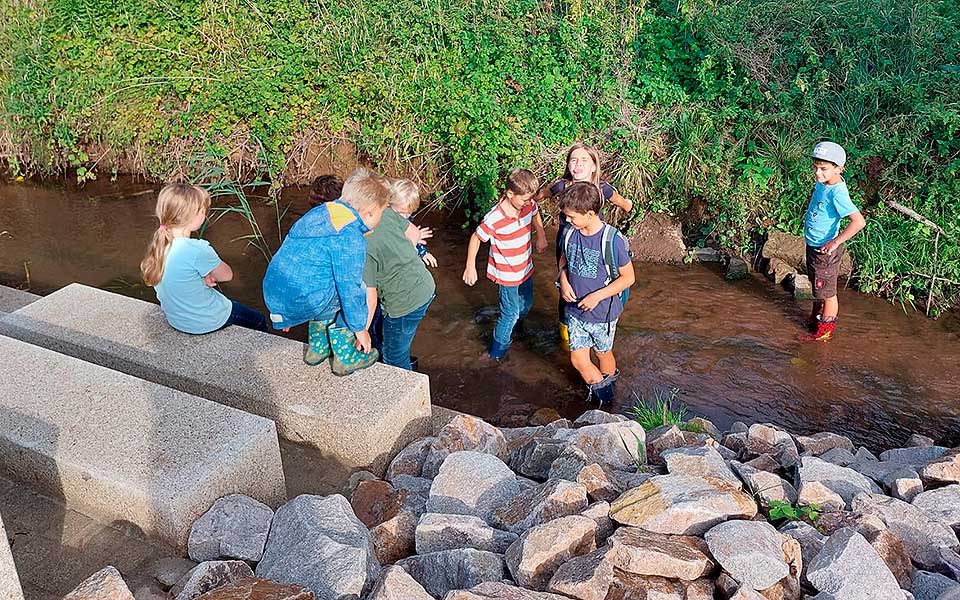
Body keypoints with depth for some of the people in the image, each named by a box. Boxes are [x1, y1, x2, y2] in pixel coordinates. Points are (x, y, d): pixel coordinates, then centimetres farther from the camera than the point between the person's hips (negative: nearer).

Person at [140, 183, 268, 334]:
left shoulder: (159, 243, -10)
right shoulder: (197, 249, -33)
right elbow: (227, 274, -17)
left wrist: (204, 277, -9)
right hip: (204, 323, -8)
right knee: (260, 321, 15)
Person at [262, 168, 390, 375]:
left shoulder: (322, 211, 12)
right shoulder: (350, 237, -16)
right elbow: (349, 287, -14)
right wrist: (360, 328, 1)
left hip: (273, 294, 9)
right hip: (300, 302, -9)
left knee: (333, 292, 29)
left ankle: (317, 348, 34)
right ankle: (345, 358, 15)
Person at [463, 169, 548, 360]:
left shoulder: (528, 205, -14)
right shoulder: (494, 220, -32)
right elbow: (476, 238, -17)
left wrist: (541, 236, 4)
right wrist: (470, 266, -12)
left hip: (526, 268, 7)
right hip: (507, 274, -7)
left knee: (526, 305, 27)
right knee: (511, 314, 5)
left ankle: (515, 327, 57)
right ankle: (497, 352, 25)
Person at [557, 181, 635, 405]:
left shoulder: (612, 240, -23)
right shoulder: (570, 233, -8)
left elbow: (628, 277, -15)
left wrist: (597, 296, -22)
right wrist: (564, 280, -8)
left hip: (602, 312, -4)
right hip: (575, 311, 4)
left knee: (603, 353, 19)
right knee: (578, 359, 9)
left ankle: (607, 387, 47)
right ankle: (601, 390, 35)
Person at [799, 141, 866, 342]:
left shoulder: (837, 193, -29)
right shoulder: (823, 182, -4)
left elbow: (859, 221, -34)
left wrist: (835, 242, -27)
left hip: (825, 250, -9)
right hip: (812, 244, 9)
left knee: (827, 292, 9)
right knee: (816, 285, 27)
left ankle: (824, 332, 25)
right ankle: (816, 318, 47)